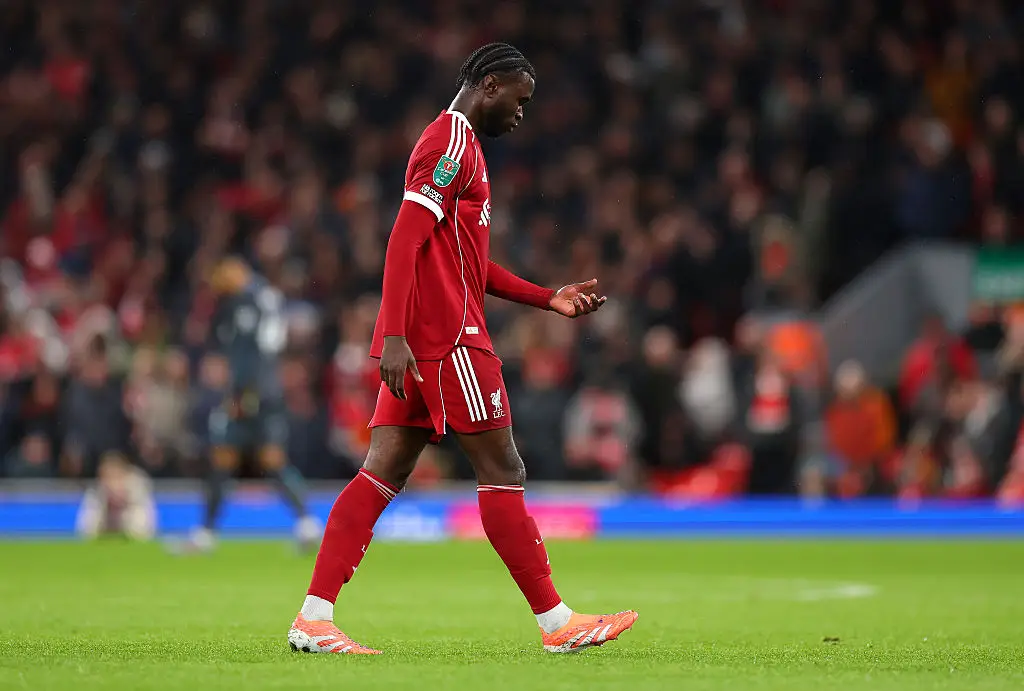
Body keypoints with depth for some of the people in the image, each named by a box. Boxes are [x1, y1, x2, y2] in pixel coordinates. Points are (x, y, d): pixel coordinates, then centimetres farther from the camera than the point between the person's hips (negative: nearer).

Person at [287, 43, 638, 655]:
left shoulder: (460, 145, 23)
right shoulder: (451, 143, -10)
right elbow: (406, 239, -19)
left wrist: (550, 299, 24)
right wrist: (395, 335, -26)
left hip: (417, 347, 10)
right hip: (448, 337, -10)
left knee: (384, 474, 3)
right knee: (503, 472, -4)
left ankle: (314, 619, -3)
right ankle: (557, 622, 1)